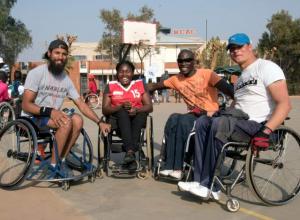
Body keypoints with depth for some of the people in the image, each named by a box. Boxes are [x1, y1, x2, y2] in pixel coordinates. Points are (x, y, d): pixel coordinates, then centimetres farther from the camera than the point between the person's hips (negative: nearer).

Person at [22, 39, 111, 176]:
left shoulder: (66, 79, 5)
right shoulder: (36, 73, -11)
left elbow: (81, 105, 5)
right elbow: (26, 105, -16)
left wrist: (100, 122, -5)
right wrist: (49, 111, -31)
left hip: (52, 118, 6)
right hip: (32, 119, -6)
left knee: (77, 120, -20)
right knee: (66, 122, -29)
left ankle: (61, 160, -9)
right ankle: (53, 166, -17)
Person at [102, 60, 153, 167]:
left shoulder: (140, 84, 10)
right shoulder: (111, 86, 7)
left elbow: (149, 106, 0)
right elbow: (105, 110, -2)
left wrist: (136, 110, -21)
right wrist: (121, 107, -21)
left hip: (137, 119, 1)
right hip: (118, 120, -1)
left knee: (142, 113, -31)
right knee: (122, 112, -33)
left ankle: (130, 151, -42)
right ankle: (130, 150, -49)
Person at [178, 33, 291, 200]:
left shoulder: (267, 67, -5)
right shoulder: (241, 78, 24)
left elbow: (285, 104, -16)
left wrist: (266, 131, -29)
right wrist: (218, 115, 6)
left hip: (259, 125, -9)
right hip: (240, 123, 9)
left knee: (219, 124, -28)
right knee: (203, 122, -5)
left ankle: (210, 186, -20)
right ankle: (200, 181, -12)